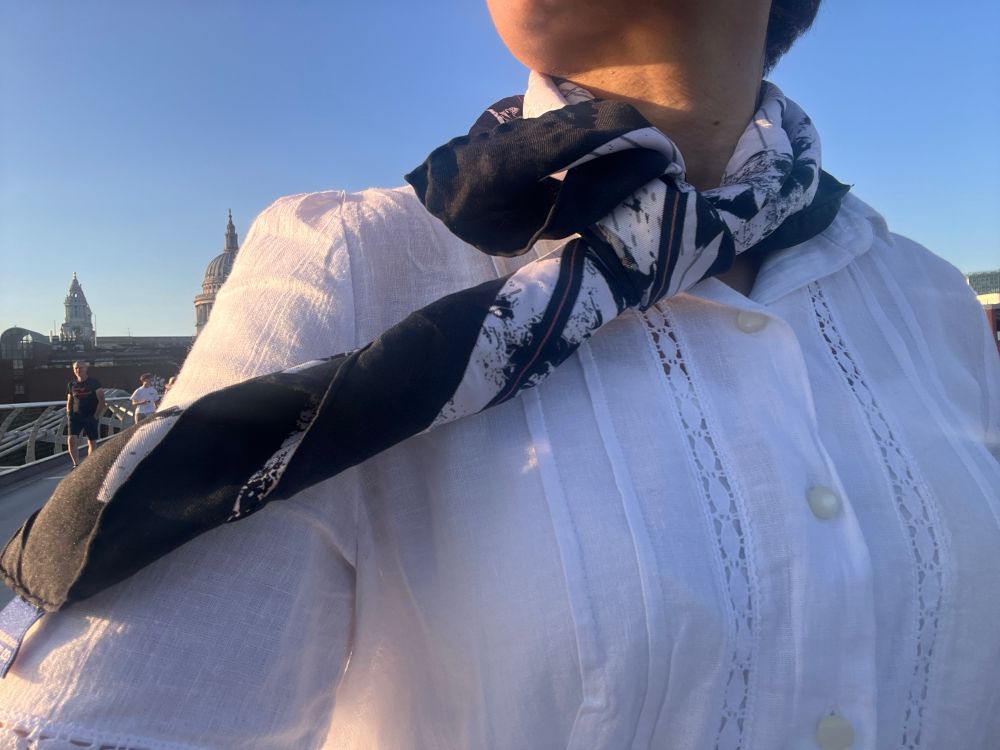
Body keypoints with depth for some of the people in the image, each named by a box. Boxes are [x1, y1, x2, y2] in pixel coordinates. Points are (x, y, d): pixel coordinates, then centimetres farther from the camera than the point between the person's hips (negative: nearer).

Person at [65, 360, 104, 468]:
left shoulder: (94, 382, -5)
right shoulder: (71, 384, 7)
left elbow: (101, 400, -6)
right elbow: (69, 401, 18)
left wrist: (96, 415, -11)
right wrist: (69, 413, 4)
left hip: (91, 417, -2)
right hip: (76, 416, 2)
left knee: (92, 442, 6)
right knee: (72, 440, -14)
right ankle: (76, 464, -7)